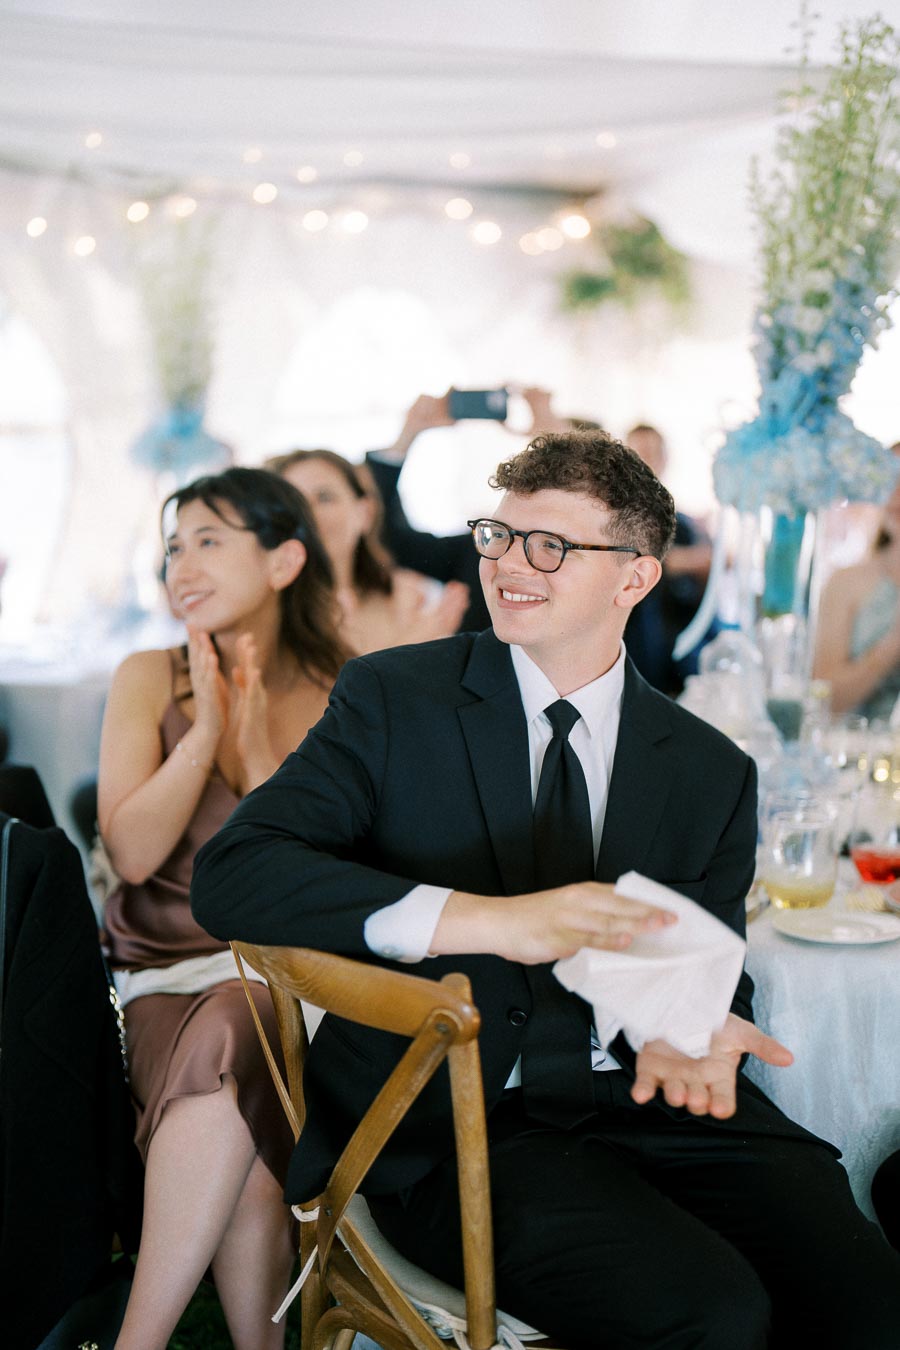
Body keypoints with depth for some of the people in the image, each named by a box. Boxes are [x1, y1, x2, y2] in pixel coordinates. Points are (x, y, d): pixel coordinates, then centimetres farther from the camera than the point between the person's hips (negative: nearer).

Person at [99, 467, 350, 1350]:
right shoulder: (149, 680, 8)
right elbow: (132, 853, -4)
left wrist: (259, 751, -13)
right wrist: (206, 730, -11)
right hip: (168, 973, 1)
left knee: (225, 1037, -35)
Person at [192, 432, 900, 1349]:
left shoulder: (712, 771, 12)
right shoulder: (394, 700, 2)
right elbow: (230, 875, -11)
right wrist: (489, 919, -23)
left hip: (648, 1105, 4)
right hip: (455, 1126, -3)